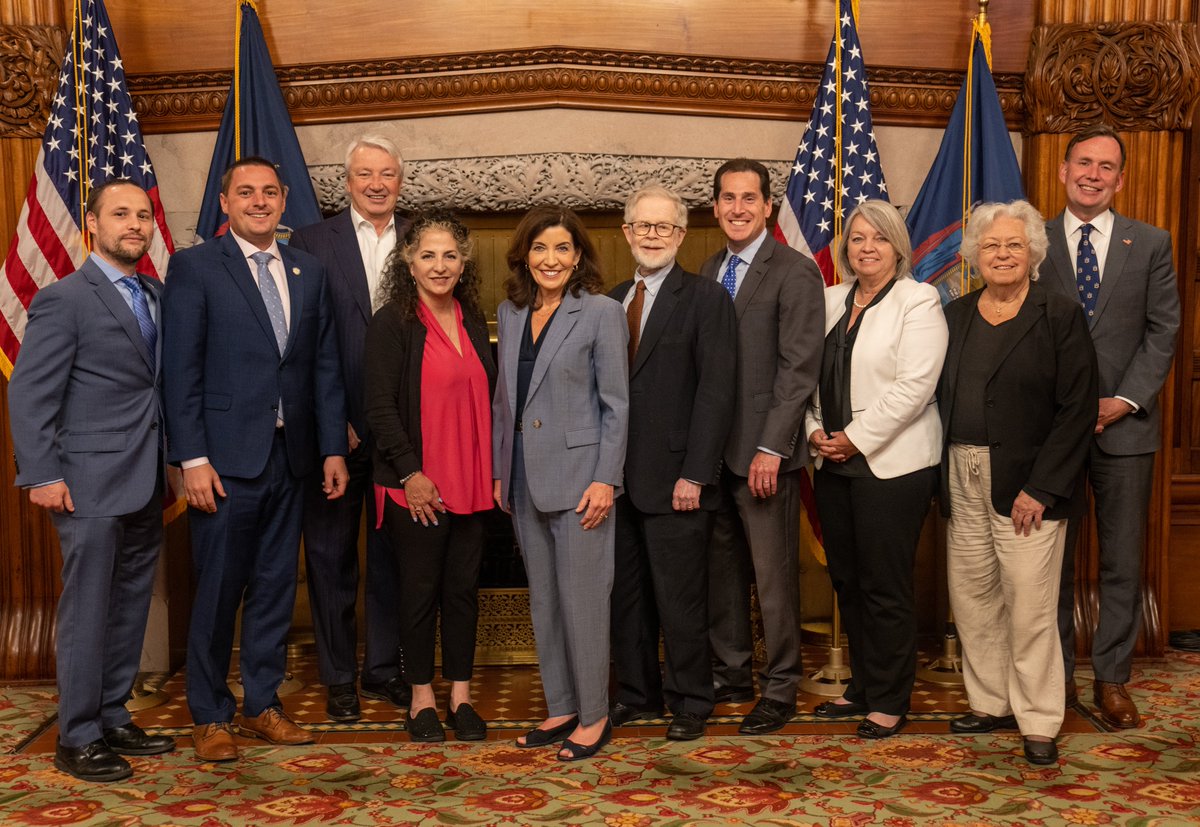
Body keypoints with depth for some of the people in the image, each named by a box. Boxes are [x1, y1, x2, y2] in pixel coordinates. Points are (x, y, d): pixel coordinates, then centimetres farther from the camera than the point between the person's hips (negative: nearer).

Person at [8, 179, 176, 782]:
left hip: (145, 483, 7)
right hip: (91, 483, -7)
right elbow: (29, 393, -10)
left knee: (130, 607, 14)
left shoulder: (156, 297, 13)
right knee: (87, 611, 0)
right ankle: (77, 739, 12)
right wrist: (42, 475, -15)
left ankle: (113, 720, 27)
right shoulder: (63, 300, -7)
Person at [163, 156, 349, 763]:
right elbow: (181, 370, -7)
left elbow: (325, 367, 11)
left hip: (290, 457, 5)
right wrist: (193, 459, -13)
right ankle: (209, 715, 18)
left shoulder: (309, 272, 12)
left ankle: (262, 705, 25)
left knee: (276, 588, 11)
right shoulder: (193, 268, -2)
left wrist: (333, 449, 5)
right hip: (226, 458, -4)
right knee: (218, 590, 3)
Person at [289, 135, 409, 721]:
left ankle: (382, 667, 25)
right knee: (331, 552, 7)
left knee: (393, 550, 11)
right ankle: (337, 677, 20)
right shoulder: (311, 242, 0)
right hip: (336, 425, -2)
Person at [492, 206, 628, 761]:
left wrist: (606, 480, -13)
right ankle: (560, 709, 24)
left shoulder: (602, 313, -6)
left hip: (578, 477, -6)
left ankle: (594, 716, 12)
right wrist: (499, 470, 11)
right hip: (525, 480, 6)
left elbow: (616, 403, -8)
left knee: (582, 600, -1)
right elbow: (503, 399, 15)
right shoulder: (510, 314, 11)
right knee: (542, 601, 12)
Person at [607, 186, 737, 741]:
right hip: (617, 477, 6)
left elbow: (716, 392, -10)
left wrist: (694, 475, -15)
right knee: (625, 595, 13)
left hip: (673, 480, -5)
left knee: (680, 600, 3)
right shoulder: (612, 301, 13)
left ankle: (690, 702, 19)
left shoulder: (706, 299, -4)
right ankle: (637, 693, 29)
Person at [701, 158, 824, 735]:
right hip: (712, 448, 6)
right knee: (720, 568, 13)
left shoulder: (795, 272, -7)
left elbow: (798, 369, -13)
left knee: (774, 574, 3)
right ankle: (731, 673, 28)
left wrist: (770, 449, -17)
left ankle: (780, 689, 16)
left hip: (762, 451, -6)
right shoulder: (709, 271, 14)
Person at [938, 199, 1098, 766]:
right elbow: (939, 396, 10)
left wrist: (1041, 489, -14)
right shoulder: (955, 316, 11)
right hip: (963, 484, 5)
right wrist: (943, 477, 1)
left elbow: (1077, 409, -8)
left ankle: (1038, 721, 12)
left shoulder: (1060, 318, -3)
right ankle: (991, 703, 26)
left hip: (1027, 485, -5)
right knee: (971, 597, 11)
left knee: (1030, 606, -2)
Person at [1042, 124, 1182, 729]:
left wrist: (1126, 400, -10)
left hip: (1124, 425, 1)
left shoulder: (1151, 244, 5)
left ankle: (1112, 678, 19)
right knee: (1052, 559, 7)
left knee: (1122, 561, 7)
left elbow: (1163, 331, 1)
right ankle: (1057, 674, 20)